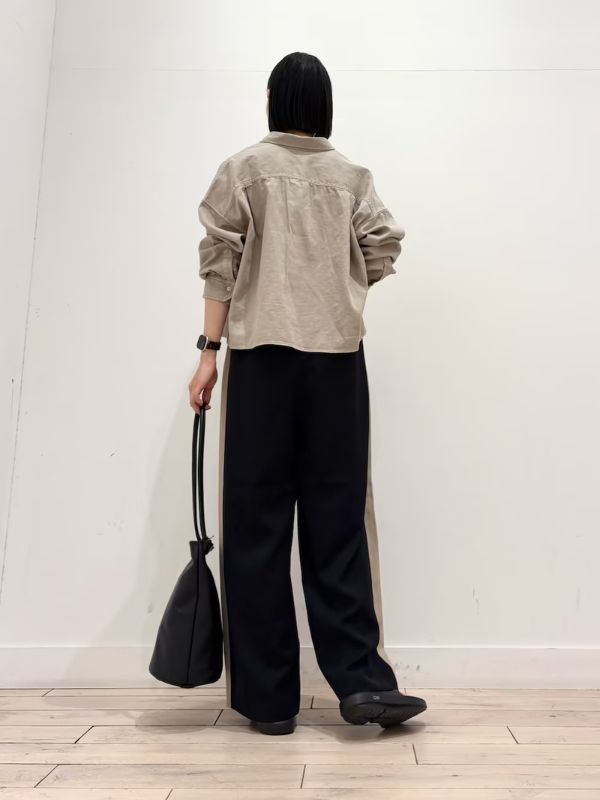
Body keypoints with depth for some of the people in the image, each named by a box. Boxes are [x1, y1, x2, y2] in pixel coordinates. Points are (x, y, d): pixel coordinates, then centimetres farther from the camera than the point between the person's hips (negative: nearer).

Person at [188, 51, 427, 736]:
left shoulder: (243, 168, 8)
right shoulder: (353, 176, 13)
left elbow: (220, 263, 0)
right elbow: (384, 248, 3)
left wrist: (208, 353, 0)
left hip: (261, 353, -1)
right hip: (337, 356, 2)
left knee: (257, 521, 1)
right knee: (337, 519, 4)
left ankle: (267, 698, 5)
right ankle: (360, 680, 2)